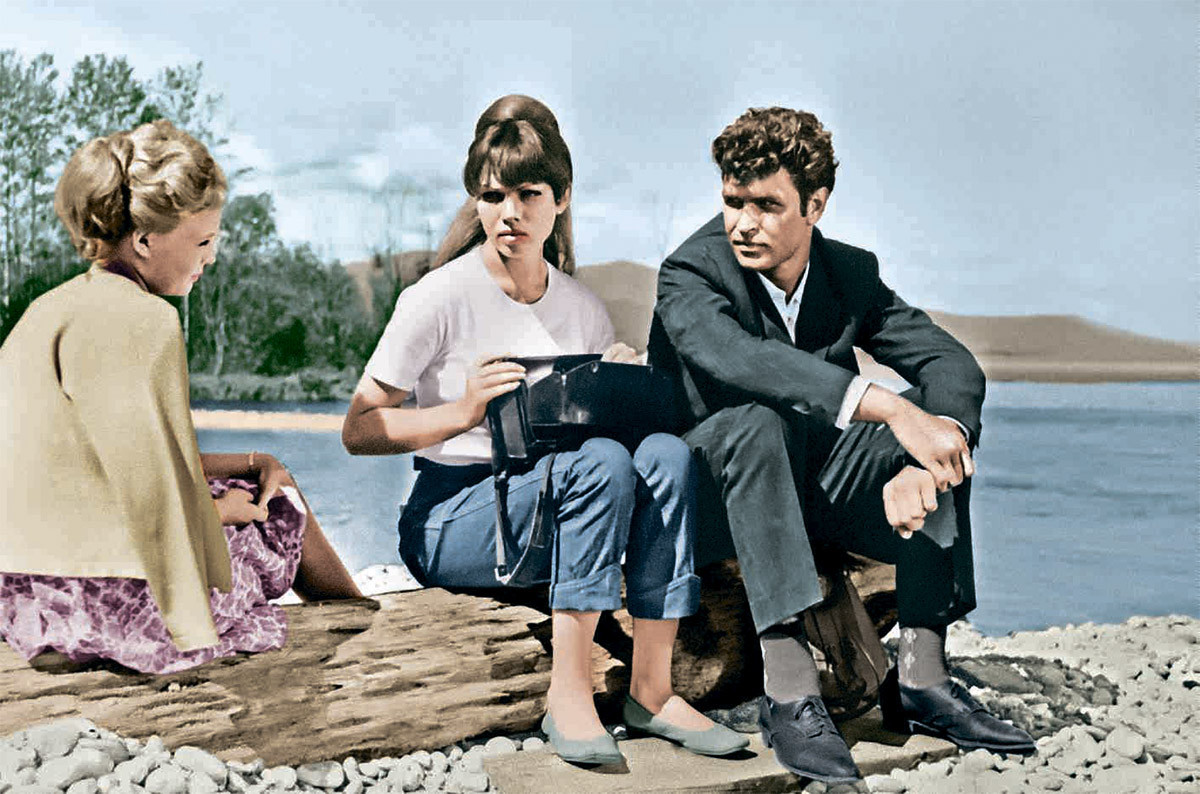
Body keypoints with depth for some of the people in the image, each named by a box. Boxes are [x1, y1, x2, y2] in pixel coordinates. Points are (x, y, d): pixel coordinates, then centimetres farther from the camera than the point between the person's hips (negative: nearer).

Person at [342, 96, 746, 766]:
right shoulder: (440, 297, -7)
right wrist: (464, 412, -24)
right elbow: (359, 431, -9)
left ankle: (651, 688, -22)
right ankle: (569, 696, -27)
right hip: (451, 521, -5)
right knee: (601, 461, -31)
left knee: (666, 452, -23)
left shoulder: (583, 308, 9)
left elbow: (610, 420, 16)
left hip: (551, 518, 5)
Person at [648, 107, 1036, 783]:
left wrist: (920, 466, -29)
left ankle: (920, 677, -21)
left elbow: (954, 365, -8)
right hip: (711, 496, -5)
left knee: (946, 430, -17)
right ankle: (789, 694, -42)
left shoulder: (852, 273, 1)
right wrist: (887, 407, -47)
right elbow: (733, 355, -37)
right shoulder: (690, 275, -15)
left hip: (815, 485, 5)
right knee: (755, 420, -36)